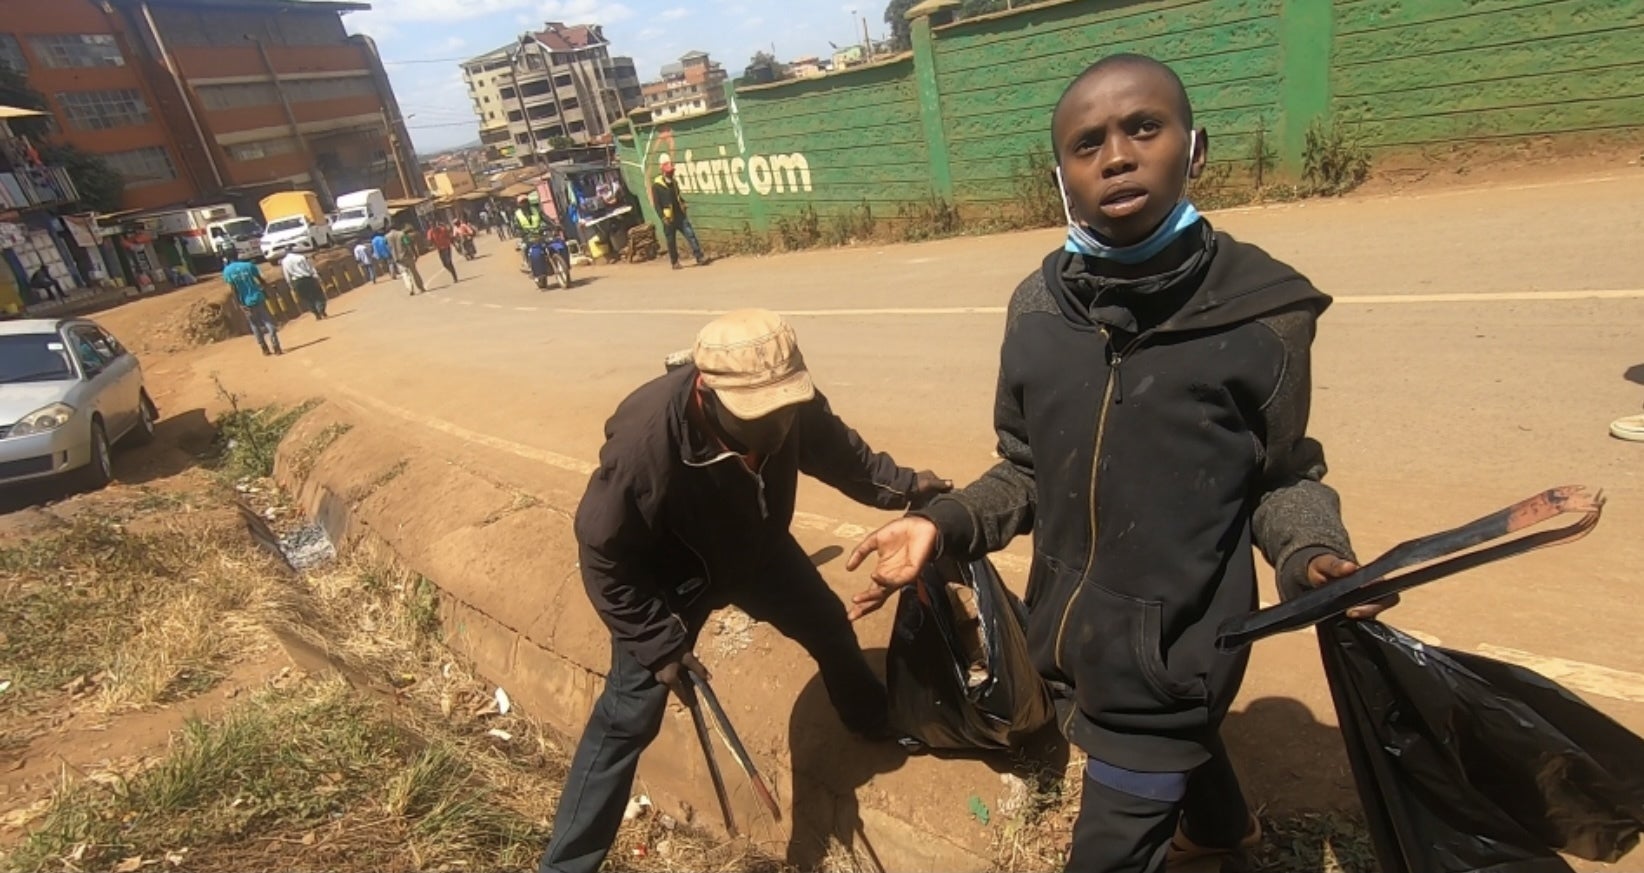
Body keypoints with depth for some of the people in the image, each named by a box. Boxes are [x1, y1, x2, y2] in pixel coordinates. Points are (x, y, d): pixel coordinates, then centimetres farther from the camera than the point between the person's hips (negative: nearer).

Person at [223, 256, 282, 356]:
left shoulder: (227, 271, -2)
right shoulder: (248, 265, -2)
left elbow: (233, 289, -8)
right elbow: (261, 280, -1)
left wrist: (239, 304, -7)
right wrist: (266, 293, 12)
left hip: (246, 302, 1)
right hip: (257, 298, -1)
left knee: (255, 326, 13)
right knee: (268, 322, 1)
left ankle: (265, 349, 16)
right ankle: (276, 348, -9)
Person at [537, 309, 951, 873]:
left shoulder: (789, 405, -27)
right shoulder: (643, 441, -41)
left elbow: (837, 449, -2)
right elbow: (603, 556, -26)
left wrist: (904, 487, -11)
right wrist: (659, 645, -23)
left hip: (759, 548, 6)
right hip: (670, 579, -5)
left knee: (831, 630, 21)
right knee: (628, 716, -3)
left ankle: (877, 722, 54)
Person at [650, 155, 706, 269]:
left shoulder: (674, 181, 12)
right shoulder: (656, 185, -9)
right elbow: (656, 203, -11)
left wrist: (683, 205, 11)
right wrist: (663, 217, -17)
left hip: (680, 215, 5)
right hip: (669, 218, -5)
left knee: (691, 235, -5)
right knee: (671, 242, 4)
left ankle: (700, 258, -7)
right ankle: (675, 262, 16)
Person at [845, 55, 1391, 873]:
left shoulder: (1258, 308, -16)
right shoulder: (1037, 306, -8)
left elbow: (1284, 476, -4)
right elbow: (1027, 470, 2)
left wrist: (1315, 555, -23)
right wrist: (942, 523, -12)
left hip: (1173, 646, -5)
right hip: (1069, 634, 5)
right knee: (1180, 743, 34)